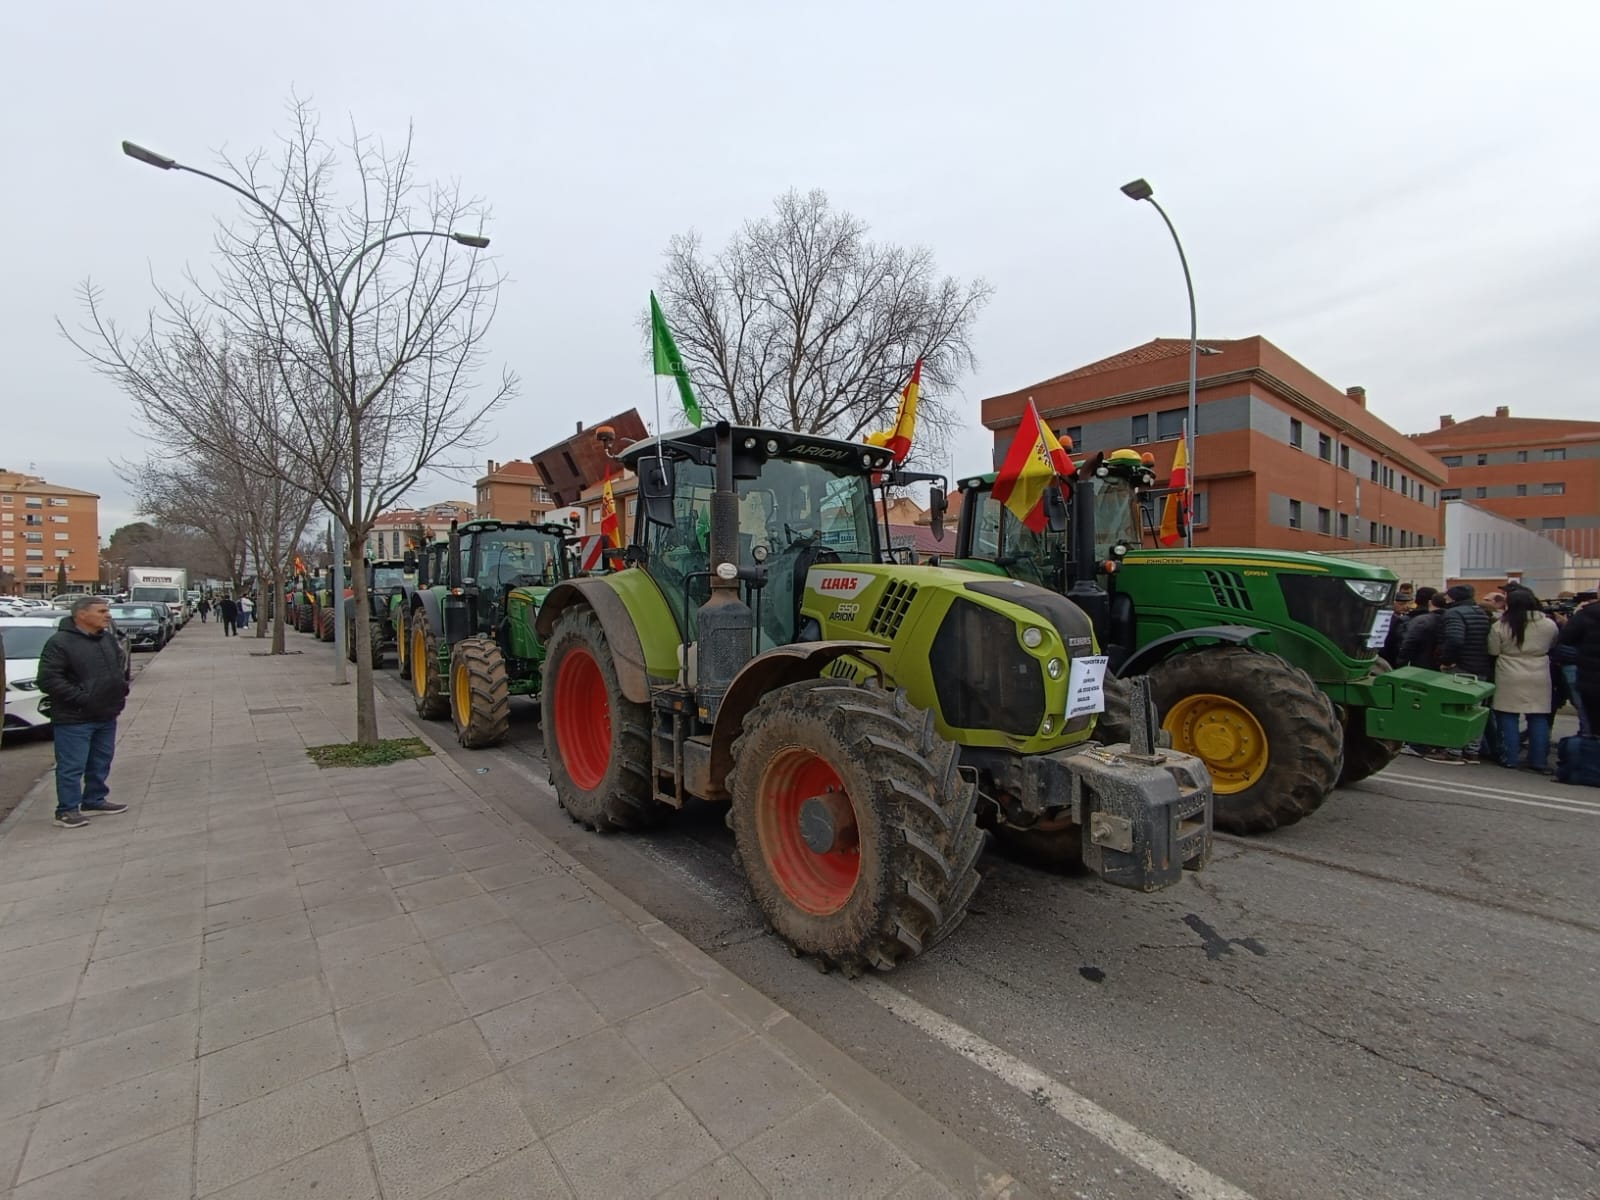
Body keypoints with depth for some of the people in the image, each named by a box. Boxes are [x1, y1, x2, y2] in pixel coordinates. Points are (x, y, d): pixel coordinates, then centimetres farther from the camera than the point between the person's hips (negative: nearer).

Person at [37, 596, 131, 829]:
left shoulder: (109, 638, 10)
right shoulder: (60, 642, -14)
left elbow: (119, 668, 23)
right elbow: (48, 680, -18)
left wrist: (122, 689, 8)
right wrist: (81, 698, -21)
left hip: (107, 715, 7)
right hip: (73, 719, -7)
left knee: (101, 763, 16)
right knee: (72, 766, -1)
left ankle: (95, 800, 29)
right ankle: (67, 810, 8)